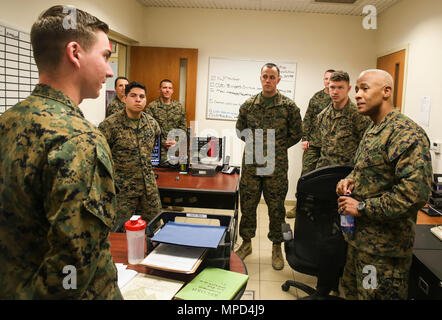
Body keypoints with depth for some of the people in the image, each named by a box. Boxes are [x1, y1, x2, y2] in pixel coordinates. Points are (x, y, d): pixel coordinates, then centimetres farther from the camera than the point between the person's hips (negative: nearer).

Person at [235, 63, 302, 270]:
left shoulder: (289, 106, -2)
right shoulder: (248, 105, 4)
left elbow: (296, 134, 5)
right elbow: (240, 130, 15)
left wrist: (276, 148, 1)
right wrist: (254, 145, 5)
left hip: (276, 167, -2)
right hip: (251, 164, 2)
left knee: (276, 208, 8)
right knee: (247, 205, 11)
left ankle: (276, 248, 26)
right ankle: (246, 243, 30)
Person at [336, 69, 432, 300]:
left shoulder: (406, 133, -20)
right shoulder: (373, 130, 12)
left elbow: (416, 192, -29)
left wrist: (362, 207, -22)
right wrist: (350, 179, 4)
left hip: (383, 247, -9)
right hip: (359, 237, 9)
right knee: (351, 290, 23)